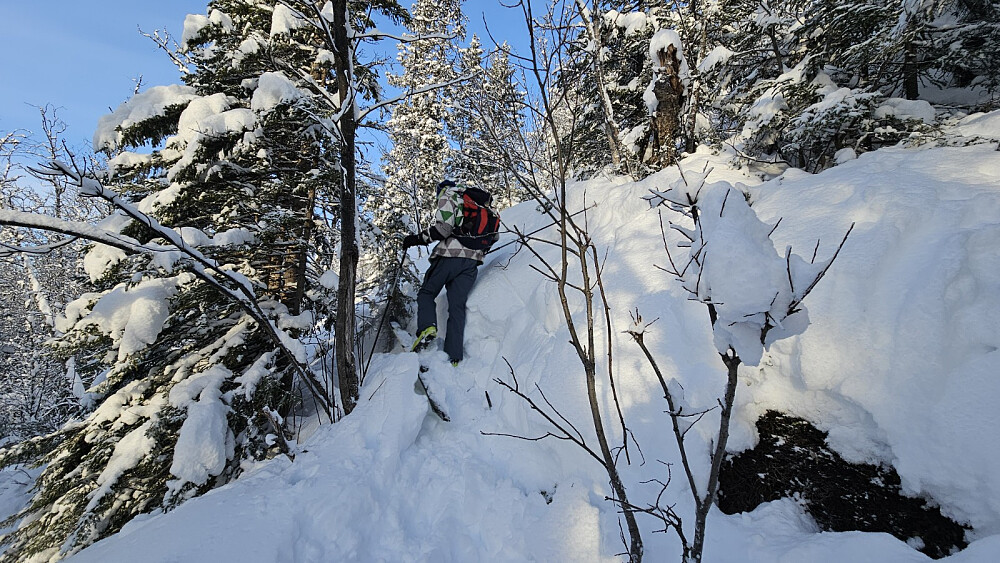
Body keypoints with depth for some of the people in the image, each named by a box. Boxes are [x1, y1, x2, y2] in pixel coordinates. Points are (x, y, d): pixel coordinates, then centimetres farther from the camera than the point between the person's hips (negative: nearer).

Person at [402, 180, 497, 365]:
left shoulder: (448, 196, 6)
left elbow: (444, 227, -12)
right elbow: (493, 235, 22)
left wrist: (417, 238, -6)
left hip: (449, 255, -5)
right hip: (472, 261, 5)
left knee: (426, 293, 12)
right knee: (457, 306, 3)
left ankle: (427, 327, -15)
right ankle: (454, 357, -4)